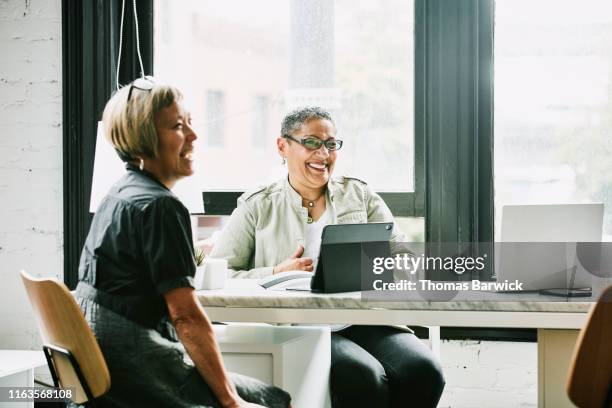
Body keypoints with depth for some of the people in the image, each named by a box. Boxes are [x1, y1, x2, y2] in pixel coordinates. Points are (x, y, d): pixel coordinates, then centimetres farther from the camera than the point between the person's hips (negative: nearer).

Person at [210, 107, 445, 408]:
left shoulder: (360, 195, 19)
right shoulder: (258, 207, 12)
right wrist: (276, 275, -10)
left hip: (365, 320, 3)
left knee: (422, 371, -28)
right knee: (364, 377, -33)